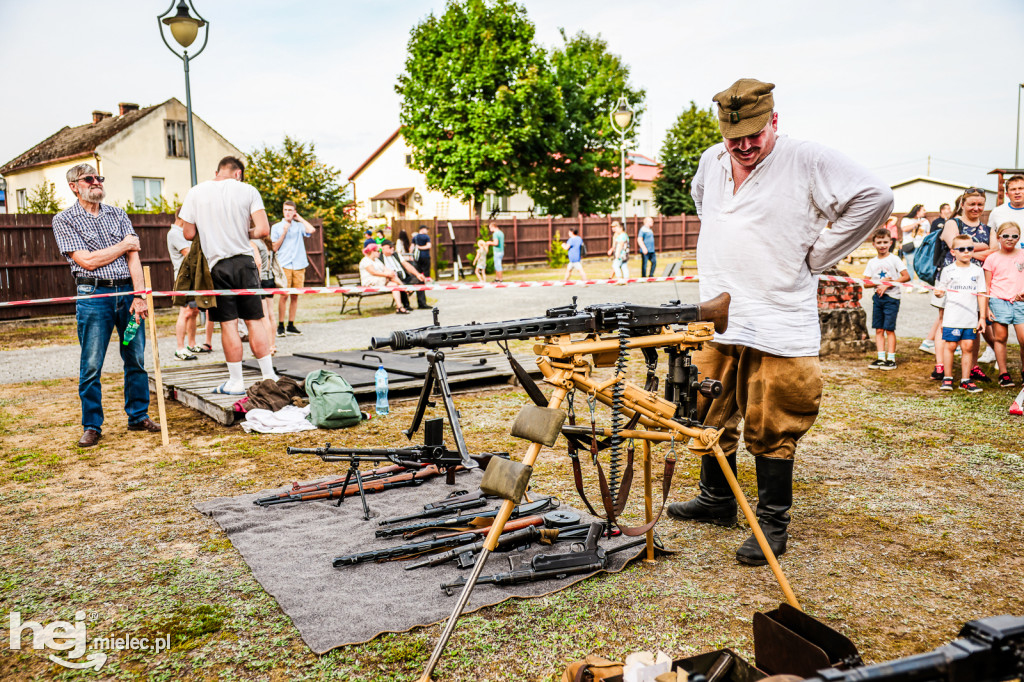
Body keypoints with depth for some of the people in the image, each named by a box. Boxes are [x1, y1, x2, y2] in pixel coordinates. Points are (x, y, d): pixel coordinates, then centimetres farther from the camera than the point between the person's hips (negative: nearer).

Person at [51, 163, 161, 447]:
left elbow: (134, 257, 4)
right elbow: (87, 261, -8)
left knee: (136, 359, 6)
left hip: (128, 291, 3)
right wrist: (123, 246, 1)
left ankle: (138, 416, 18)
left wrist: (140, 296, -7)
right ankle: (91, 426, 10)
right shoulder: (64, 219, 3)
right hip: (94, 294, -3)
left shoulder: (117, 214, 13)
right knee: (91, 365, -1)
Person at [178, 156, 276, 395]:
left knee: (228, 324, 3)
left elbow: (188, 234, 3)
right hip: (245, 262, 0)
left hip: (217, 264, 0)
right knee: (254, 321, 6)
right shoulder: (247, 190, 0)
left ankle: (236, 382, 7)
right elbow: (263, 230, -8)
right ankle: (269, 376, 9)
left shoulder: (196, 192, 2)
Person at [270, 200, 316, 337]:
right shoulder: (276, 227, 11)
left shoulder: (299, 226, 12)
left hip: (299, 265, 2)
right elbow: (275, 248, 6)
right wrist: (284, 232, -2)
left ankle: (291, 325, 9)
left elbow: (311, 230, -9)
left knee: (295, 295, 2)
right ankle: (281, 325, -3)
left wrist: (300, 218, 3)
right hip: (284, 265, -2)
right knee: (284, 295, -9)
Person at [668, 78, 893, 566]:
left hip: (778, 328, -6)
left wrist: (815, 256, -9)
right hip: (715, 322, 7)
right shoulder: (711, 161, 11)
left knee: (770, 432, 0)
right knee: (710, 417, 16)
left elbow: (874, 198, -12)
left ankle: (773, 526, 14)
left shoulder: (808, 161, -9)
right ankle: (715, 502, 34)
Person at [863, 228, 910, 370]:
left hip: (891, 298, -4)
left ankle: (891, 359, 1)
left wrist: (887, 284, -15)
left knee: (889, 329, -5)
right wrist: (879, 282, -13)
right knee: (878, 330, 5)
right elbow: (866, 283, 5)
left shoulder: (894, 259, -3)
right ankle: (881, 358, 10)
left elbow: (907, 277, -12)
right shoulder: (872, 262, 9)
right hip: (877, 298, 5)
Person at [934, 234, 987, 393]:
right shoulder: (948, 270, 2)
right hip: (952, 317, -2)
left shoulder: (977, 271, 8)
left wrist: (982, 317, 5)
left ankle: (966, 379, 11)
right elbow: (941, 291, 5)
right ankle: (947, 378, 12)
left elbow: (981, 295, 8)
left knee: (968, 347, 3)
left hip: (971, 318, 2)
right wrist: (938, 293, -20)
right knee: (950, 345, 1)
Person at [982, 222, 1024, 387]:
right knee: (1000, 338, 2)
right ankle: (1003, 373, 12)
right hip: (998, 301, -1)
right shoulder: (992, 258, 4)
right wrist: (985, 307, -2)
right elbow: (986, 285, 5)